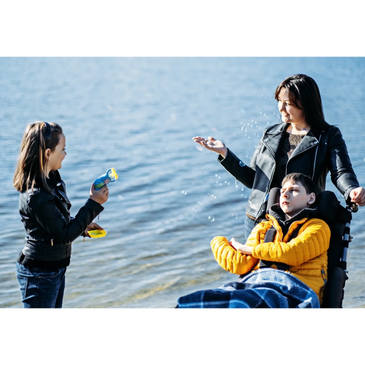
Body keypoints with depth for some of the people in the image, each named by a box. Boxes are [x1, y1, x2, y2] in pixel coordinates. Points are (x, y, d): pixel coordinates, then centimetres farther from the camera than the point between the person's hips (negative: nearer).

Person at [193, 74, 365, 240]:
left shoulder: (329, 136, 0)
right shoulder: (271, 134, 11)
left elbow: (341, 172, -14)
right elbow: (253, 179, 12)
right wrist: (225, 153, 3)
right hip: (258, 221, 4)